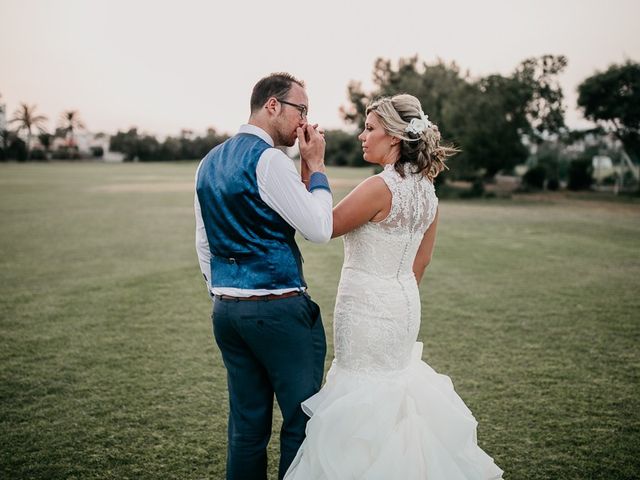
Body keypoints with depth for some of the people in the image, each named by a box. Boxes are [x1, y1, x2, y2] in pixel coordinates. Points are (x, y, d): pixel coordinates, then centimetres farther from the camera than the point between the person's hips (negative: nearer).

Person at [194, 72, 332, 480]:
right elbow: (320, 230, -13)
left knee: (247, 425, 14)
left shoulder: (209, 163, 13)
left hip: (226, 310, 8)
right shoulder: (268, 160, -13)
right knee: (302, 422, 5)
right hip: (279, 309, -8)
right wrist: (316, 166, -4)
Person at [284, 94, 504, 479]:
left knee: (365, 401, 6)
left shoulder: (381, 187, -22)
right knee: (394, 383, 23)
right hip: (404, 305, 9)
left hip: (367, 308, -9)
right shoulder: (427, 192, 4)